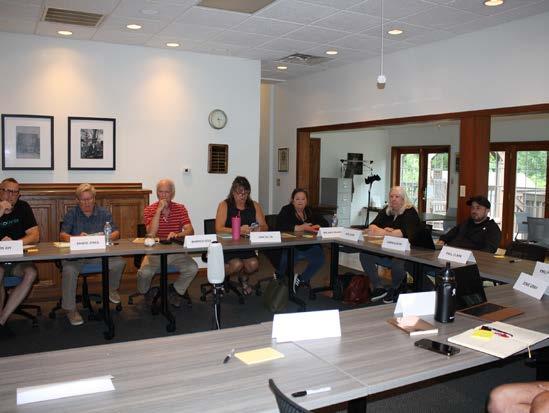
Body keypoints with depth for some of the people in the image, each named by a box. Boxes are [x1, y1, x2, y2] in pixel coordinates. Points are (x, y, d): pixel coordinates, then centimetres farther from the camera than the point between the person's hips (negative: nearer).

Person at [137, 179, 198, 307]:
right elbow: (151, 234, -17)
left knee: (192, 268, -24)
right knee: (144, 272, -28)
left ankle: (175, 291, 7)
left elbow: (190, 231, -9)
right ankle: (146, 291, 11)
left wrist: (177, 235, -31)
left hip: (176, 251, 2)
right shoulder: (149, 210, -1)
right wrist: (159, 210, -20)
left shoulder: (180, 208, 4)